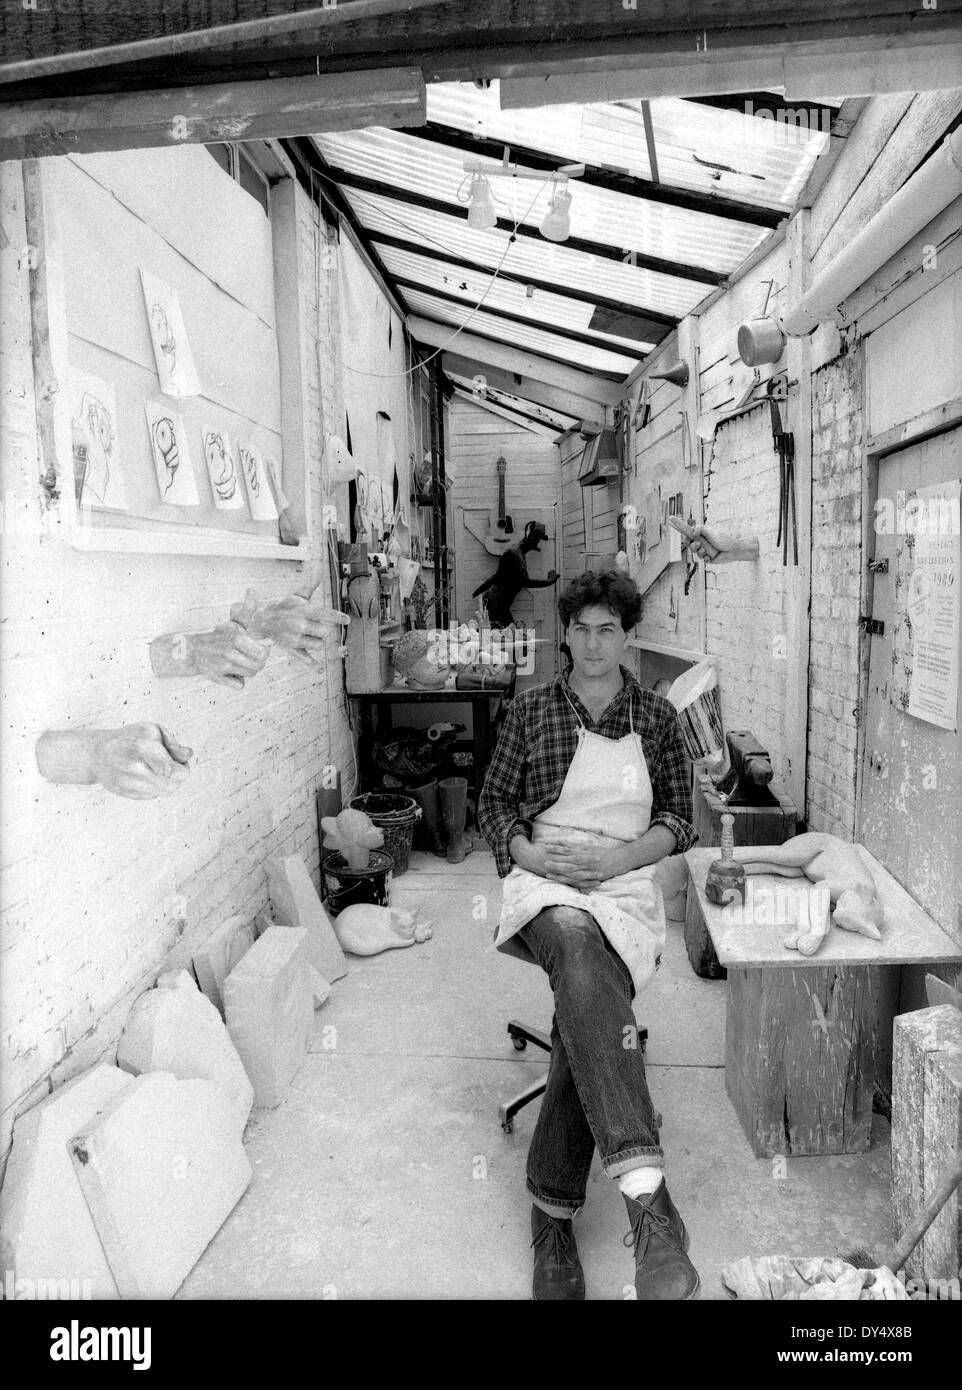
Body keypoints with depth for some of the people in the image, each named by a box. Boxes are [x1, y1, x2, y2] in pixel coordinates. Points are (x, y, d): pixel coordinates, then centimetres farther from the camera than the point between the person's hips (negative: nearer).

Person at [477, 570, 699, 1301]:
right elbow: (494, 803, 12)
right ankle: (647, 1194, -47)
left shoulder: (656, 716, 10)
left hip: (625, 888, 2)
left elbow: (681, 820, 9)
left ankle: (553, 1215, -10)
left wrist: (618, 857, -8)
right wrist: (528, 851, -8)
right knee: (580, 959, -38)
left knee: (584, 1030, -26)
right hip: (544, 883, -1)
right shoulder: (530, 710, 9)